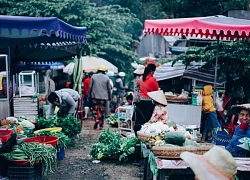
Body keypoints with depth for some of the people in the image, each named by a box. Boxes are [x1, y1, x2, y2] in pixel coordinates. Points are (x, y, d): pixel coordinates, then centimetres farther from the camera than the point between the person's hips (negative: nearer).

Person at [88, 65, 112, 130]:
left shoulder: (93, 76, 2)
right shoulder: (106, 78, 3)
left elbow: (90, 87, 2)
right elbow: (109, 88, 6)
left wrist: (89, 95, 9)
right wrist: (110, 97, 15)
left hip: (95, 96, 0)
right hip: (103, 97, 1)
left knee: (95, 109, 10)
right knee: (102, 111, 5)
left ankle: (96, 119, -15)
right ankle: (101, 125, 6)